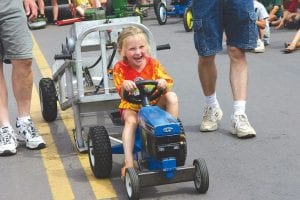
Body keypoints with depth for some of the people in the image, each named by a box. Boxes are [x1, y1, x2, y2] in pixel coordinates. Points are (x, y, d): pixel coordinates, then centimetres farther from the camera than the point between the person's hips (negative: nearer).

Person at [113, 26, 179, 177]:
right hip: (131, 105, -2)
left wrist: (164, 83, -37)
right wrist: (124, 86, -41)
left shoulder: (153, 64, -4)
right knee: (131, 121, -34)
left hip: (155, 103, 2)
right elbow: (123, 95, -17)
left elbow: (168, 84, -12)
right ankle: (128, 162, -37)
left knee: (172, 97, -24)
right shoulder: (120, 68, -9)